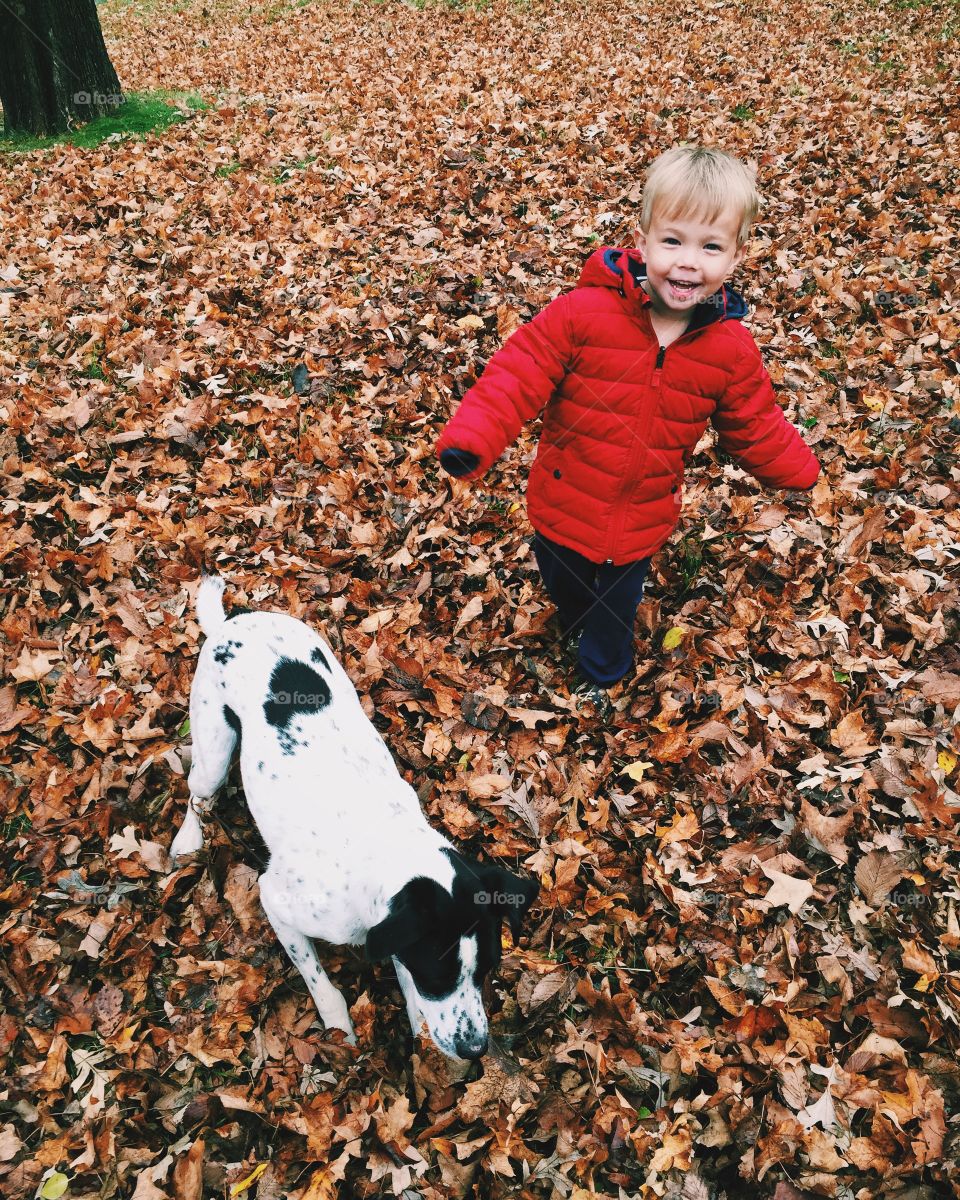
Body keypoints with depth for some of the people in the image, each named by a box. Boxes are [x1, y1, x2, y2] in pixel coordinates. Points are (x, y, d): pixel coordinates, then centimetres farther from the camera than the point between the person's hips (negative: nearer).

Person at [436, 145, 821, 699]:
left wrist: (803, 473, 8)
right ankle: (573, 626, 63)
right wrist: (470, 440, -34)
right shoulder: (584, 311, -22)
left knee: (617, 608, 22)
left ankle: (603, 675, 54)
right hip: (562, 505, 0)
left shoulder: (733, 350, -11)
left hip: (640, 524, 1)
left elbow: (757, 428, 3)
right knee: (563, 590, 26)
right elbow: (520, 373, -23)